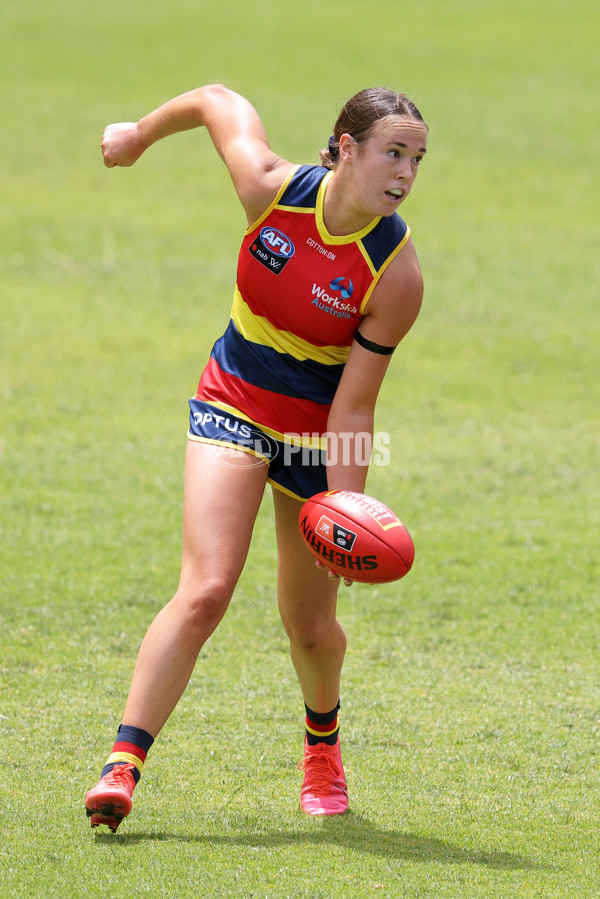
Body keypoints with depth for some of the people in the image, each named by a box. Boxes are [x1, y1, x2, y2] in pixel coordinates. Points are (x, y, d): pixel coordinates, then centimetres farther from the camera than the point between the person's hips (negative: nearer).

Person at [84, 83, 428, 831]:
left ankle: (322, 737, 44)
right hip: (234, 405, 0)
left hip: (319, 433, 0)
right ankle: (123, 762, -15)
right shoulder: (271, 188, -19)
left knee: (310, 625, 10)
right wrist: (141, 132, 18)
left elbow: (353, 410, -19)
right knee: (205, 592, -19)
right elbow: (218, 101, 1)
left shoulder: (395, 274, -22)